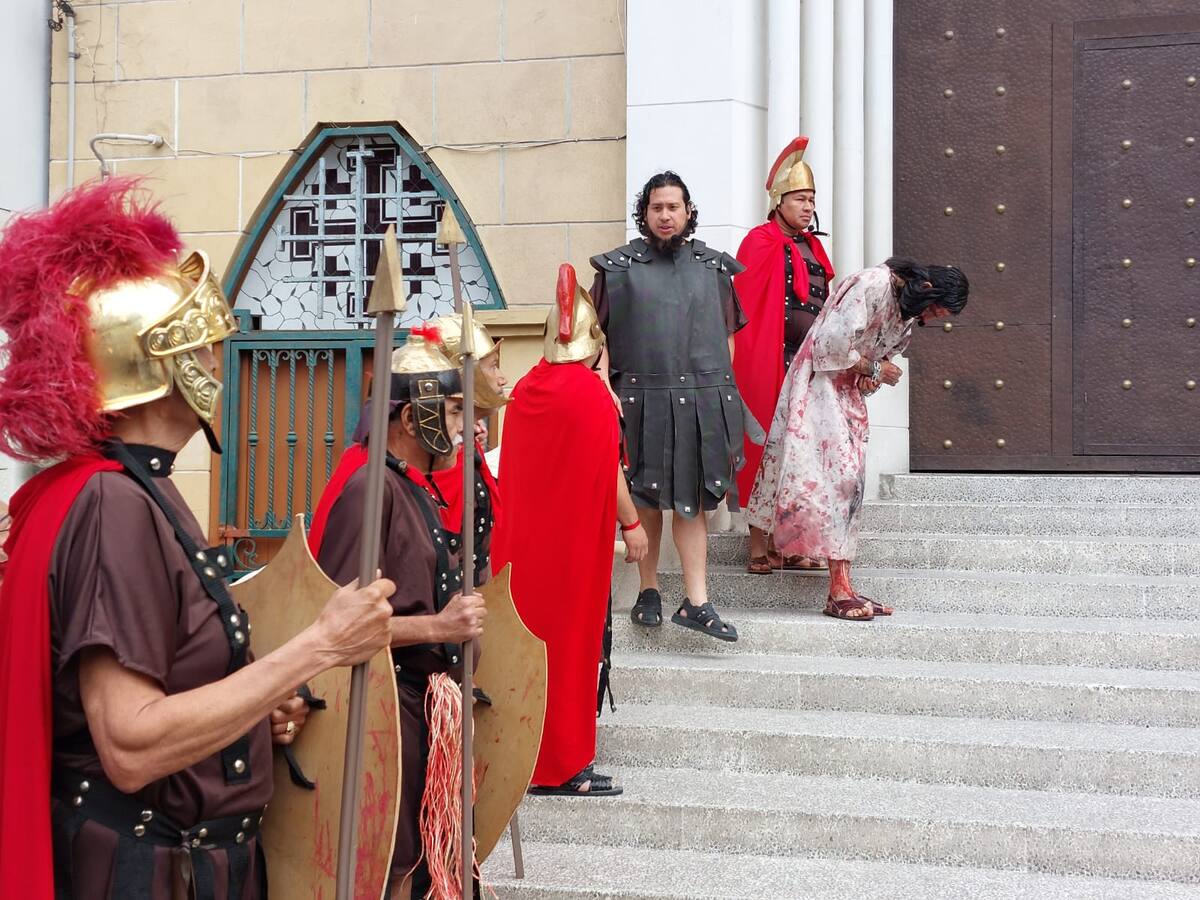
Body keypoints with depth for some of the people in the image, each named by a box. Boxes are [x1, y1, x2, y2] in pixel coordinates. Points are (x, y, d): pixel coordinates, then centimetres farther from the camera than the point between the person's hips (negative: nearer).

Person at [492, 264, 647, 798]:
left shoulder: (524, 389, 4)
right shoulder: (591, 392, -14)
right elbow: (608, 470, -12)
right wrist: (632, 523, -1)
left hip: (524, 537, 6)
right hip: (576, 537, -6)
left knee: (527, 633, 14)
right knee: (568, 638, 2)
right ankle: (561, 765, 8)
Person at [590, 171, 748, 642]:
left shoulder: (712, 267, 10)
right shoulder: (619, 267, 5)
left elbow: (727, 334, 14)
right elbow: (597, 335, 2)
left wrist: (721, 390, 7)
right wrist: (603, 387, -11)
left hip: (702, 399, 1)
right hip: (642, 398, -1)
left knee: (692, 500, -2)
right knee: (646, 499, 6)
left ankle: (697, 601, -4)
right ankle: (649, 590, 19)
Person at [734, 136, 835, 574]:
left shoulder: (810, 244, 17)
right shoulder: (761, 243, -7)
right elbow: (745, 308, -11)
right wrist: (756, 362, -17)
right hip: (773, 362, -8)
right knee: (770, 447, -5)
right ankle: (760, 547, 0)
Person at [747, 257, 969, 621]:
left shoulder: (908, 313, 8)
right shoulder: (872, 284, -20)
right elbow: (832, 344, -25)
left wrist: (870, 378, -5)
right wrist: (873, 369, -12)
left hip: (849, 394, 9)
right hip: (821, 384, -9)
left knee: (849, 483, 4)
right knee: (836, 477, -15)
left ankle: (842, 590, 4)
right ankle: (839, 591, -16)